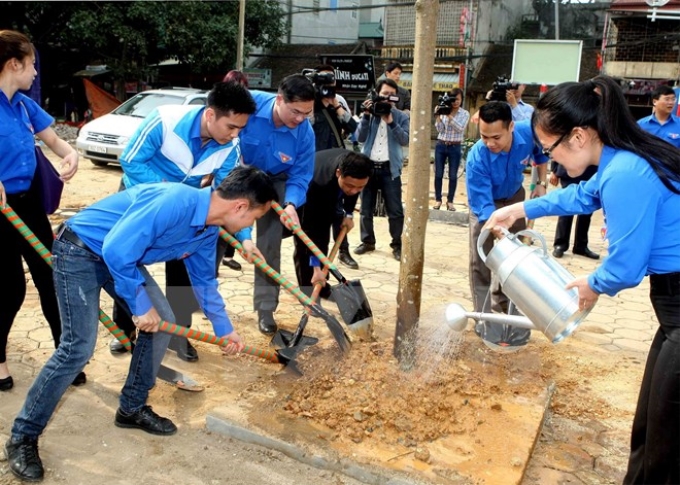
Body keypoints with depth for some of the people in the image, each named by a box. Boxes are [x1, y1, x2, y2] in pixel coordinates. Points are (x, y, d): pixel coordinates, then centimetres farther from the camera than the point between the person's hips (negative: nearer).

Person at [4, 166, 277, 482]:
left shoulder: (208, 231, -3)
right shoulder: (175, 202, -34)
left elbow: (204, 280, 14)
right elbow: (116, 250, -33)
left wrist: (224, 328, 19)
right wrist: (141, 306, -22)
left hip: (122, 255, 9)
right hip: (80, 249, -9)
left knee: (163, 323, 4)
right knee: (78, 347, -13)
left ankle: (131, 408, 20)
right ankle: (22, 437, 3)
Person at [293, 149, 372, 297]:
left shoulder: (358, 169, -31)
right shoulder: (318, 183, -47)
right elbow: (310, 227, -42)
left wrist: (348, 213, -4)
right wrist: (316, 266, -43)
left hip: (328, 197, 6)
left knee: (322, 241, 10)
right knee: (304, 244, -11)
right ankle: (307, 291, 0)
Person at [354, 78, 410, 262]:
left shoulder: (401, 117, 3)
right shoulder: (369, 114, 6)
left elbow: (405, 140, -10)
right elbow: (360, 137, -4)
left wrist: (391, 122, -18)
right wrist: (366, 116, -14)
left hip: (390, 169, -2)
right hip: (368, 166, 2)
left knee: (395, 211, -2)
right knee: (366, 209, 10)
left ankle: (397, 245, 7)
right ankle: (367, 241, 23)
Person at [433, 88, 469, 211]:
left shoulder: (465, 114, 1)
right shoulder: (444, 111, 1)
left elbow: (460, 128, -14)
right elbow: (440, 130, -1)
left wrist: (450, 116, -21)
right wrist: (438, 116, -14)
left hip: (455, 147, -1)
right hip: (441, 146, 1)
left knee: (453, 176, 2)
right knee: (438, 174, 3)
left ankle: (450, 201, 14)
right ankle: (438, 199, 15)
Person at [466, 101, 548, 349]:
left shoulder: (529, 132, -31)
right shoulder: (477, 158, -40)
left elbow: (541, 154, -4)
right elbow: (482, 205, -39)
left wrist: (541, 184, -10)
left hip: (514, 197, 4)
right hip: (485, 202, -3)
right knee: (480, 261, -8)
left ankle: (503, 307, 31)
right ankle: (485, 319, 3)